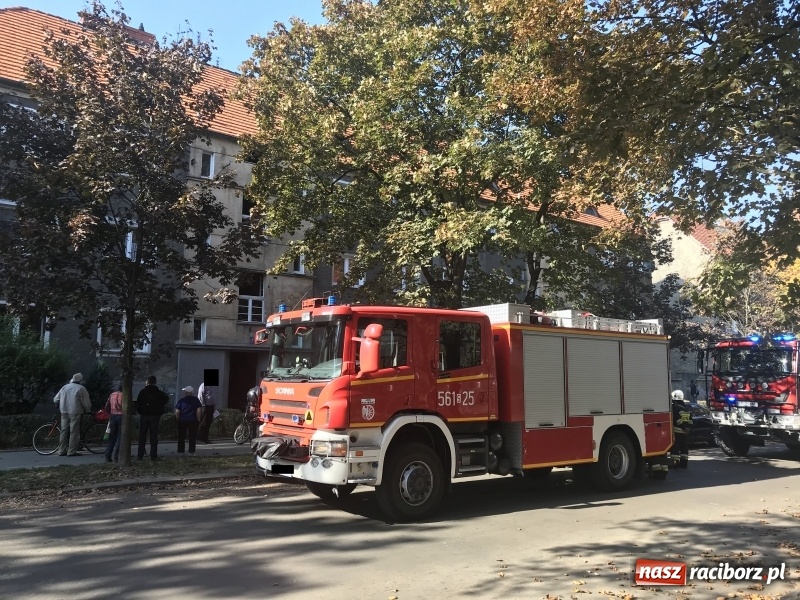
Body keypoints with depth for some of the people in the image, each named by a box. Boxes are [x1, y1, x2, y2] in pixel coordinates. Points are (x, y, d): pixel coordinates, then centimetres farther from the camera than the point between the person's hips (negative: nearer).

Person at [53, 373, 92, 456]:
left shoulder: (64, 387, 12)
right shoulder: (81, 389, -4)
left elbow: (55, 400, 16)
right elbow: (87, 403, -3)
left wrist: (60, 407, 34)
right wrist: (87, 410, 15)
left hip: (64, 412, 5)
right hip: (75, 412, -5)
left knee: (64, 431, 12)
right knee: (74, 432, -2)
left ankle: (62, 451, 14)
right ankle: (72, 451, -3)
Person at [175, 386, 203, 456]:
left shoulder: (181, 400, -2)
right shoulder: (196, 400, -1)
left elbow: (177, 412, -6)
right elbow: (199, 410, -7)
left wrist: (178, 419, 6)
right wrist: (198, 420, 1)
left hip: (182, 420, 0)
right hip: (193, 420, 0)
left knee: (181, 437, 10)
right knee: (192, 436, 6)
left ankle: (180, 452, 11)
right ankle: (191, 452, 5)